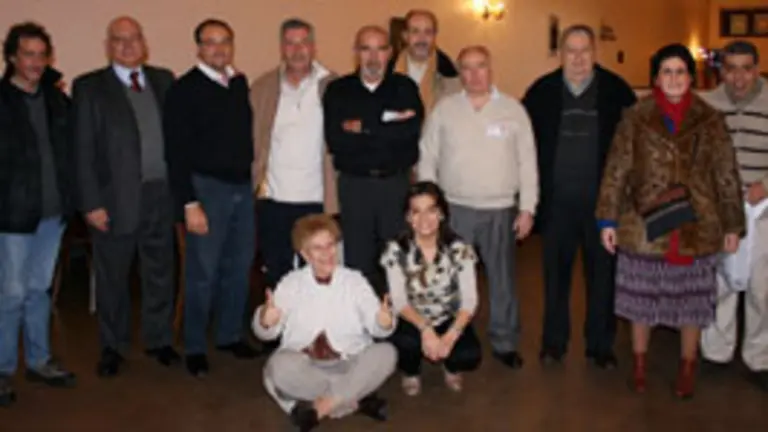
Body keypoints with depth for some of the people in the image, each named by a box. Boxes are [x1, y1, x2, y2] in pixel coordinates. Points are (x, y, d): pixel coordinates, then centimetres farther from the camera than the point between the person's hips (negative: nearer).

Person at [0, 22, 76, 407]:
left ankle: (38, 361, 26)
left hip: (53, 211, 5)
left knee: (40, 289, 15)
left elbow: (69, 149, 16)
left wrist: (69, 198, 8)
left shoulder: (56, 98, 9)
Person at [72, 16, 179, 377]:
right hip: (115, 198, -3)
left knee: (160, 273, 13)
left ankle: (159, 340, 30)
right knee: (112, 278, 10)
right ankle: (113, 347, 27)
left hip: (161, 194, 3)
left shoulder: (163, 79, 9)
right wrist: (91, 203, -10)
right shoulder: (89, 87, -2)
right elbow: (83, 149, -5)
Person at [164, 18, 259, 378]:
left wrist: (255, 179, 6)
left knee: (240, 266, 12)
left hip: (243, 187, 5)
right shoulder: (184, 90, -7)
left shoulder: (241, 84, 9)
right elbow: (176, 152, -10)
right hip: (207, 188, -5)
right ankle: (195, 348, 16)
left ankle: (230, 335, 28)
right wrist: (189, 204, -14)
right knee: (203, 272, 2)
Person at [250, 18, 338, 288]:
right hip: (273, 202, 2)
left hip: (317, 201, -2)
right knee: (275, 277, 10)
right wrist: (253, 184, 0)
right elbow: (251, 140, 9)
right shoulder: (262, 87, 8)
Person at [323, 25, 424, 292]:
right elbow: (334, 139, -10)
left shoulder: (405, 87, 5)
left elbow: (411, 130, -12)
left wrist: (363, 128, -9)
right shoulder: (338, 90, 4)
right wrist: (388, 130, -11)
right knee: (357, 263, 6)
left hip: (397, 182, 0)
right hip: (354, 184, 0)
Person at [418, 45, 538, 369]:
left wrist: (527, 208, -1)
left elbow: (527, 162, 3)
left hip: (501, 210, 0)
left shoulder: (513, 109, 2)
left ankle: (505, 343, 23)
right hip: (454, 209, 0)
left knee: (503, 279, 9)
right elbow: (427, 159, 3)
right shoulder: (444, 109, 2)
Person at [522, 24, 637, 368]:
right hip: (557, 200, 1)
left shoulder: (616, 89, -1)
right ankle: (554, 342, 24)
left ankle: (600, 345, 22)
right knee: (555, 274, 10)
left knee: (602, 274, 9)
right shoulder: (541, 91, 1)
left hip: (602, 199, 0)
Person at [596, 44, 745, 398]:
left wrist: (732, 225, 3)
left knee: (691, 298, 10)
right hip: (644, 225, 0)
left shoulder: (709, 121, 1)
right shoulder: (636, 118, -1)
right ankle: (639, 364, 29)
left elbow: (726, 174, 4)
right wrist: (608, 220, -4)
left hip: (696, 226, 1)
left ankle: (687, 368, 29)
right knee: (641, 297, 10)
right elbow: (616, 171, -1)